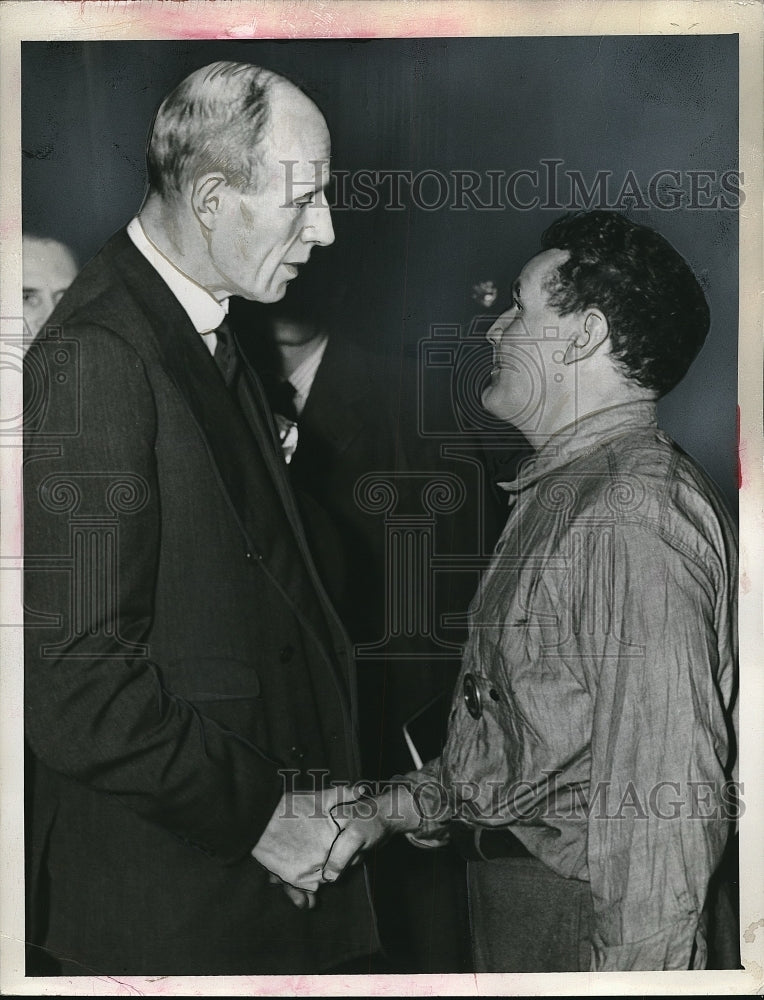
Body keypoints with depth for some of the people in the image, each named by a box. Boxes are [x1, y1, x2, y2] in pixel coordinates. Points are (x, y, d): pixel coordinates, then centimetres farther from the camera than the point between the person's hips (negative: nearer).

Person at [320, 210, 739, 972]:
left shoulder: (633, 514, -22)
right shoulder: (561, 492, 11)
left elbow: (662, 778, -25)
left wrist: (632, 967, -23)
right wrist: (390, 810, 7)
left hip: (575, 910, -9)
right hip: (512, 889, 9)